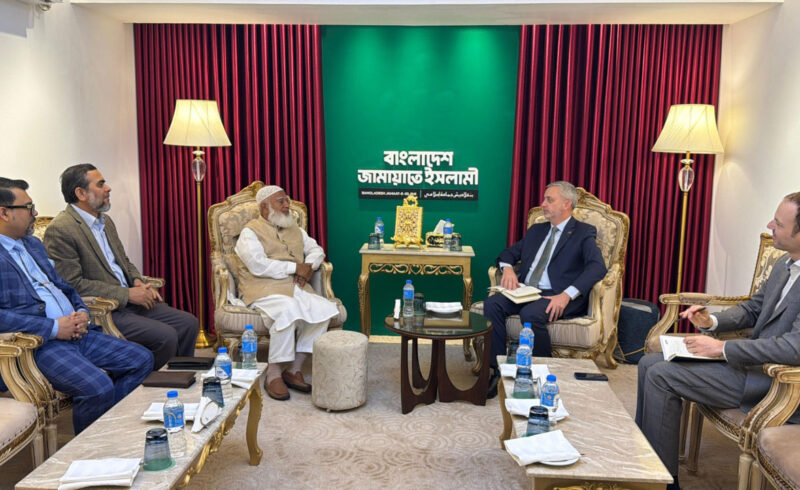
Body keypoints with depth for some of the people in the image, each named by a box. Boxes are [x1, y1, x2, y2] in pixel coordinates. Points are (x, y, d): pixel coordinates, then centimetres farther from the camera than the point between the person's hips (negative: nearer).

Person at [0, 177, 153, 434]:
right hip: (40, 344, -9)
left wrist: (82, 312, 4)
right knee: (98, 387, -29)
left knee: (142, 359, -1)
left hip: (76, 333, 9)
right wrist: (54, 328, -19)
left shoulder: (34, 244, 20)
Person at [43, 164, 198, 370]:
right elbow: (73, 284, -18)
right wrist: (127, 294, -18)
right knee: (166, 336, -23)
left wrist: (138, 282, 2)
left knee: (189, 323, -3)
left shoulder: (105, 220, 15)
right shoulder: (59, 231, -13)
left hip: (130, 300, 9)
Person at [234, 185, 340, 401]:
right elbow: (259, 265, -15)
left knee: (326, 309, -21)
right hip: (264, 289, -6)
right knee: (288, 311, -37)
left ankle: (294, 369, -14)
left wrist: (309, 266, -2)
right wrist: (295, 267, -12)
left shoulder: (295, 229, 22)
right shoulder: (250, 233, 0)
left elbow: (316, 249, 22)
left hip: (296, 286, 6)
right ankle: (274, 374, -22)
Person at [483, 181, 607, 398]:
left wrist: (567, 295, -26)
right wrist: (508, 268, 0)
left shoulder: (583, 233, 3)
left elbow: (597, 267, -13)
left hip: (556, 297, -6)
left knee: (530, 314, -35)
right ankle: (499, 370, -18)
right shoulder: (536, 230, 23)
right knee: (492, 304, -21)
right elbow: (509, 253, 26)